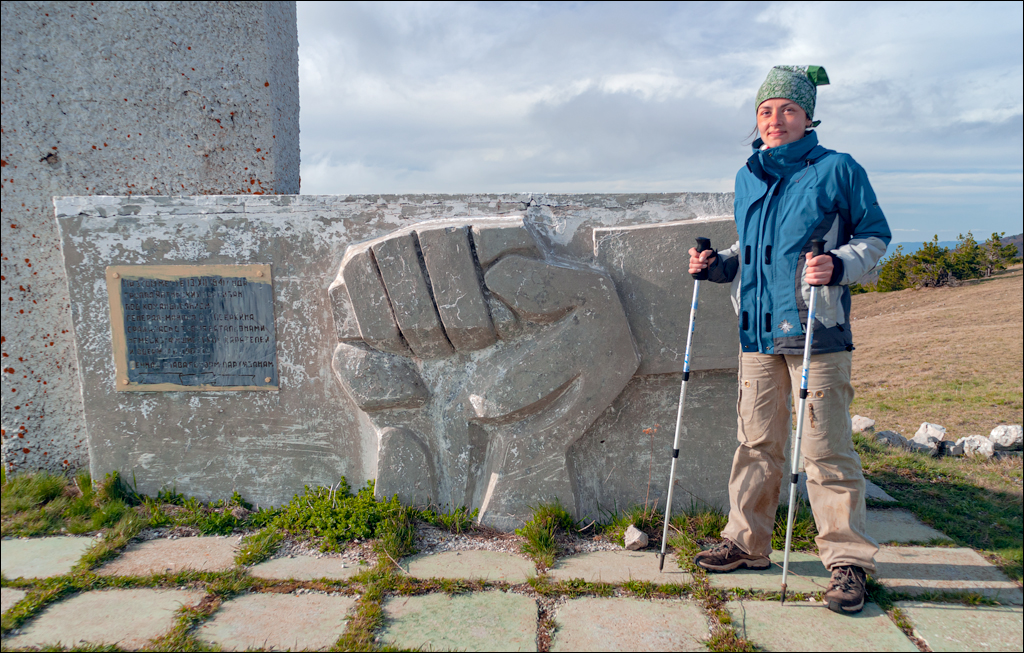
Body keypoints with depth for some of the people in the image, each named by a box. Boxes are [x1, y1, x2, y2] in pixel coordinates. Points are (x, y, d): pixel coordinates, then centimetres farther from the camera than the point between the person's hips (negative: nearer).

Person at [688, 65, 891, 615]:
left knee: (825, 449, -4)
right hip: (758, 331, 6)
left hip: (816, 331, -5)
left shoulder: (837, 170, -2)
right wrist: (718, 265, 8)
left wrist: (839, 265, -18)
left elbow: (875, 236, 1)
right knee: (756, 441, 12)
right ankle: (747, 542, 24)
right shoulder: (747, 178, 15)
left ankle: (847, 560, 9)